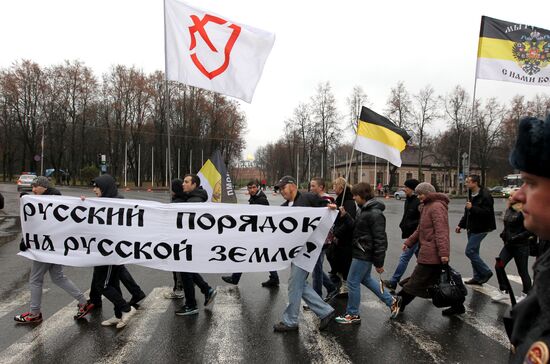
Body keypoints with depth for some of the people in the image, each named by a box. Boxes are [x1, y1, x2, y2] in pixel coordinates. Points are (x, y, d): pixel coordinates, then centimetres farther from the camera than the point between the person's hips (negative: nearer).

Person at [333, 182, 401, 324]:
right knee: (365, 279, 23)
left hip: (364, 254, -10)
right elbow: (356, 227, 15)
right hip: (363, 251, 10)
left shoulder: (375, 214, -21)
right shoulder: (363, 209, 9)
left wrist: (379, 263, -18)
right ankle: (392, 301, 35)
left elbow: (380, 239, -21)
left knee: (352, 282, 1)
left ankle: (352, 315, 18)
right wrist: (345, 216, -1)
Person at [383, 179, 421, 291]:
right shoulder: (408, 200, 10)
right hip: (409, 234, 10)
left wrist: (409, 225, -20)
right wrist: (402, 224, 6)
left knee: (404, 257, -3)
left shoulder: (419, 202, -19)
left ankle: (393, 282, 4)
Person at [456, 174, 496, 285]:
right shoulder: (471, 195, 13)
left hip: (480, 229, -9)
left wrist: (472, 208, -26)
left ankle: (486, 272, 5)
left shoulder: (485, 195, -16)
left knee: (470, 251, -11)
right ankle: (477, 277, 21)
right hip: (472, 228, 9)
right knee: (473, 252, 12)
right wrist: (460, 225, 18)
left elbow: (487, 212, -25)